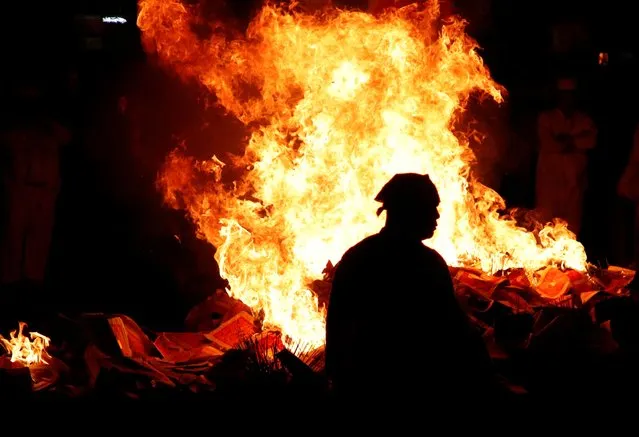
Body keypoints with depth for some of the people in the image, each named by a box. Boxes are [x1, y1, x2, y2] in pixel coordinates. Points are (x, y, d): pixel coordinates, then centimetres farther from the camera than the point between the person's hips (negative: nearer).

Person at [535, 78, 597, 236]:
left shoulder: (584, 119, 14)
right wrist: (575, 143, -2)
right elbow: (548, 145, -8)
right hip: (550, 179, -2)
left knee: (572, 224, 1)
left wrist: (567, 140, -10)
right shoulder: (546, 118, 6)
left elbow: (591, 141, -3)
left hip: (574, 180, 2)